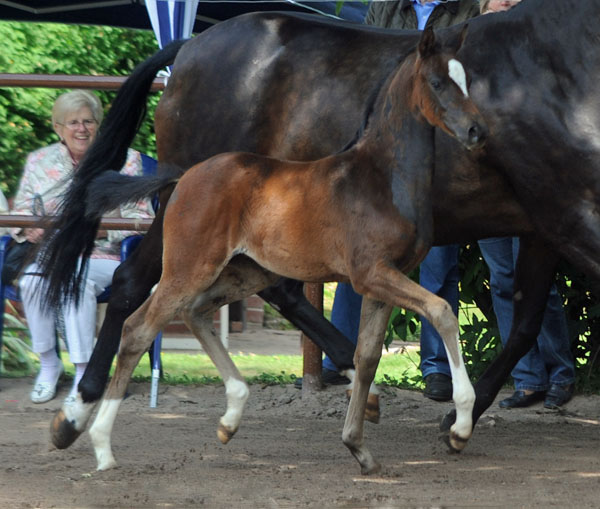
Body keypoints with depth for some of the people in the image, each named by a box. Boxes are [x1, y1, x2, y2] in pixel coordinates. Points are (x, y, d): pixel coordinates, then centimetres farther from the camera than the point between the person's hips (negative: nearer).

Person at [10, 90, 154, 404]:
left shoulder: (125, 161, 6)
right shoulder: (39, 161, 14)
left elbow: (140, 218, 0)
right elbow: (20, 211, 13)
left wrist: (104, 230, -18)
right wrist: (28, 229, -12)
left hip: (102, 257, -2)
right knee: (32, 280, -33)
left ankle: (84, 373, -29)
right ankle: (48, 364, -15)